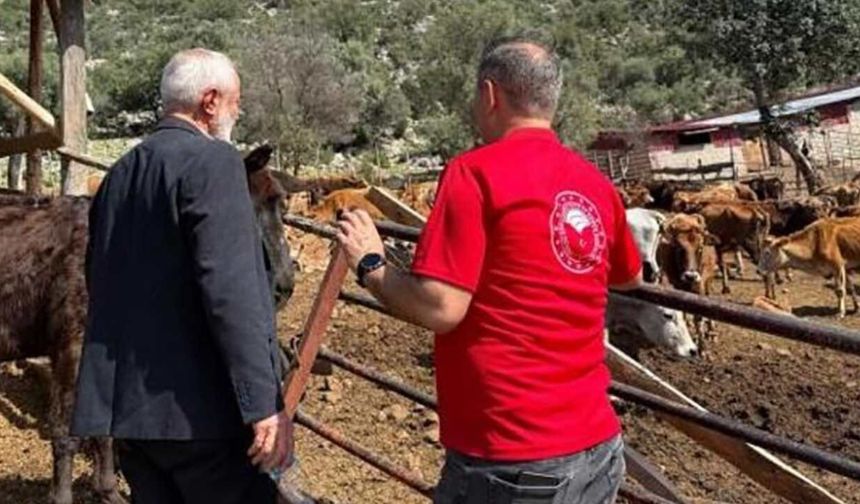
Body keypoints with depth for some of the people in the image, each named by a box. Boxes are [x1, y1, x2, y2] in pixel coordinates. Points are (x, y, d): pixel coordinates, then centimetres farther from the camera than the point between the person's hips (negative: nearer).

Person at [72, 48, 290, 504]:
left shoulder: (119, 173, 14)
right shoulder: (212, 161, -11)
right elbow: (231, 289, -21)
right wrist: (264, 402, -21)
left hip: (124, 405, 8)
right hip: (198, 407, -8)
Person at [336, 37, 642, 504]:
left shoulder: (476, 172, -13)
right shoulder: (595, 183, 6)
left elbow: (439, 308, -18)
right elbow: (632, 278, 23)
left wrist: (369, 264, -2)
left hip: (512, 459, -6)